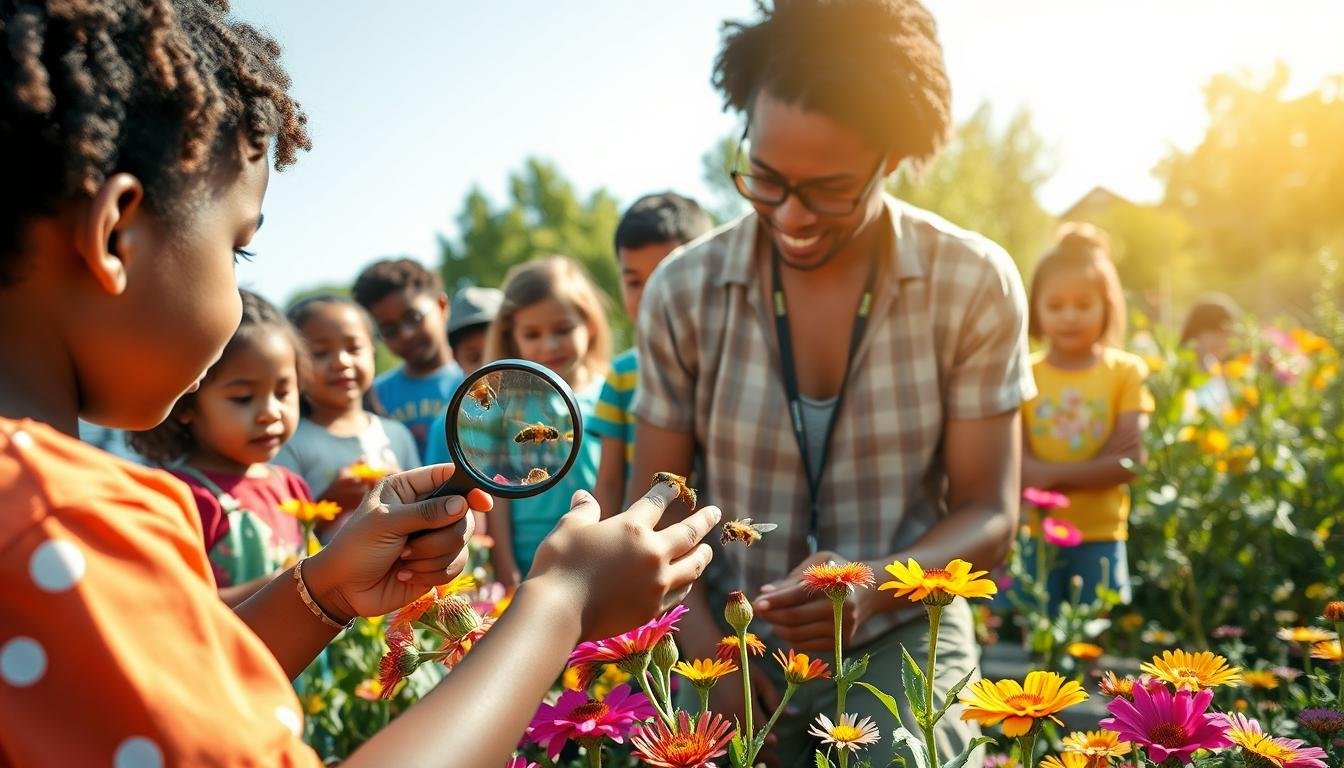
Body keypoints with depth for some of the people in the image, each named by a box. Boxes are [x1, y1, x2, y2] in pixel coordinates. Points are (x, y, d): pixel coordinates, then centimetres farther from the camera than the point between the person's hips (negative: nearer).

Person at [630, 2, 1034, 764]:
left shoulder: (974, 284, -9)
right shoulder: (683, 291, -7)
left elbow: (990, 516, -6)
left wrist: (872, 586, -25)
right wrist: (711, 660, -14)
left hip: (904, 644, -1)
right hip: (734, 645, 2)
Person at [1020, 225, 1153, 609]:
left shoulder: (1125, 372, 2)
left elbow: (1128, 462, -6)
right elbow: (1019, 467, -5)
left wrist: (1051, 474, -14)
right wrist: (1096, 467, -17)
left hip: (1100, 540, 0)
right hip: (1034, 537, 0)